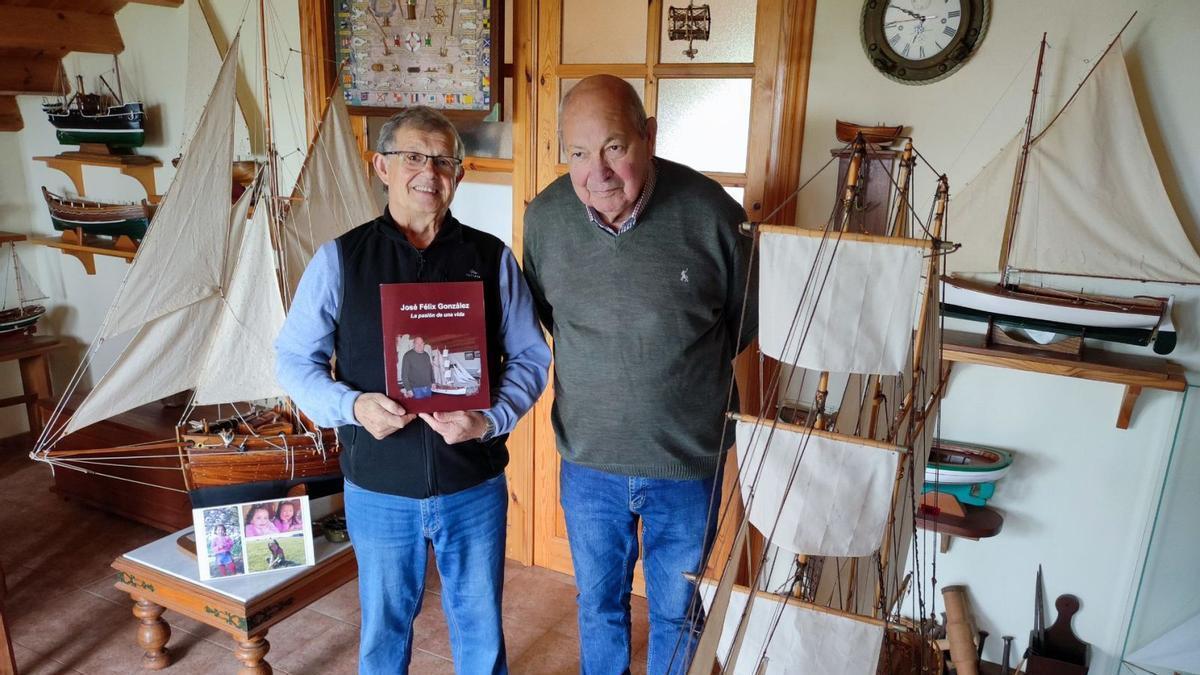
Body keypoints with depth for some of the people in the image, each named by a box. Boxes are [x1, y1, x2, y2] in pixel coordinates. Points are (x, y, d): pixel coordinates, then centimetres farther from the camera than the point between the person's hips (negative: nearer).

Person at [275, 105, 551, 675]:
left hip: (474, 484, 1)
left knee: (480, 623, 19)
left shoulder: (492, 258, -2)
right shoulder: (340, 259, -4)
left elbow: (529, 357, 0)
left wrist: (490, 419, -18)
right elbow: (295, 360, 0)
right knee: (384, 626, 21)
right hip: (378, 488, 0)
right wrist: (352, 405, -18)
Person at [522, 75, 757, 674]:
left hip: (689, 464, -2)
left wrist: (688, 371, 1)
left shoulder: (710, 212, -17)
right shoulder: (545, 216, -9)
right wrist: (590, 366, 3)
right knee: (598, 604, 24)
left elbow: (748, 317, -1)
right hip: (587, 462, 2)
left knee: (677, 613, 20)